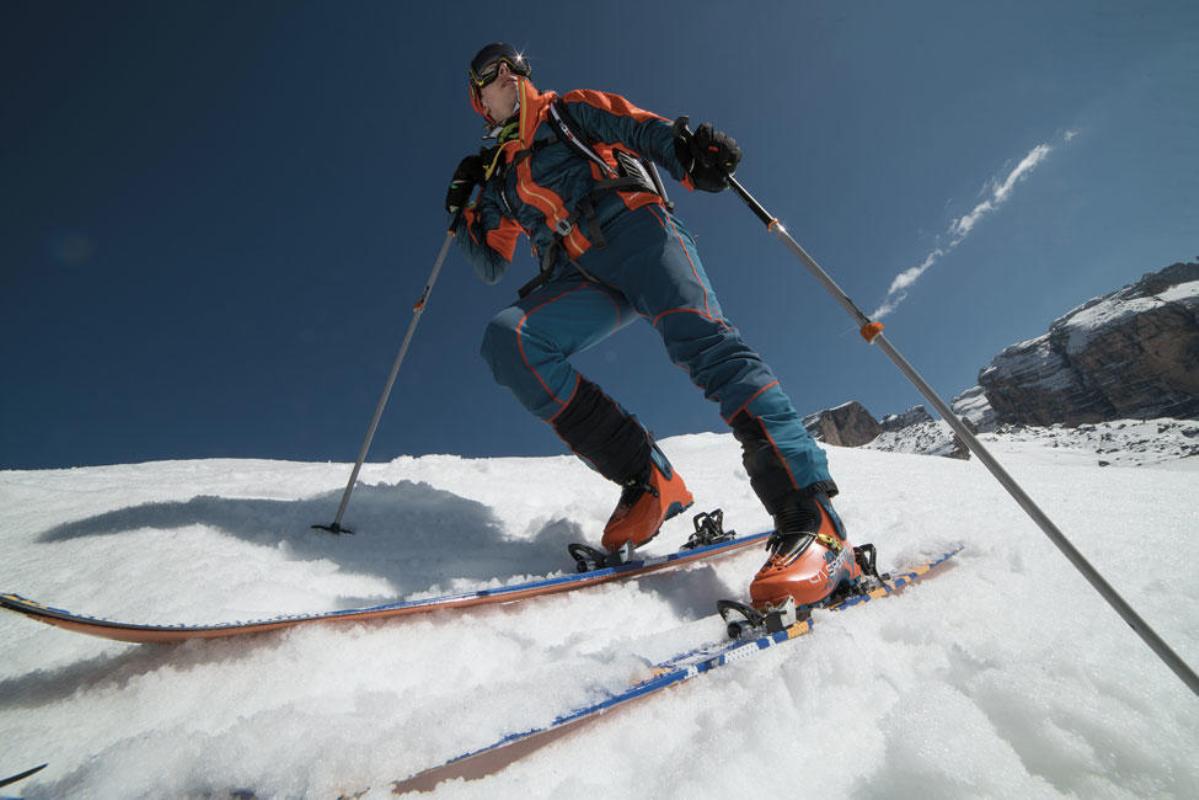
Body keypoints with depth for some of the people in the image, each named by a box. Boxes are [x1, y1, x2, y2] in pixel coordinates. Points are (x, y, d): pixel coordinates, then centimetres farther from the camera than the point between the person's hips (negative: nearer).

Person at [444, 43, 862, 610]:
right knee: (507, 339, -24)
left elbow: (640, 127, 7)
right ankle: (646, 480, -26)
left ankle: (811, 520, -36)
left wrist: (688, 152, -12)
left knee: (698, 336, -30)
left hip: (634, 229, -3)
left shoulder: (566, 111, 24)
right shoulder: (497, 176, 33)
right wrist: (465, 212, 20)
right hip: (581, 276, 3)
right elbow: (490, 266, 29)